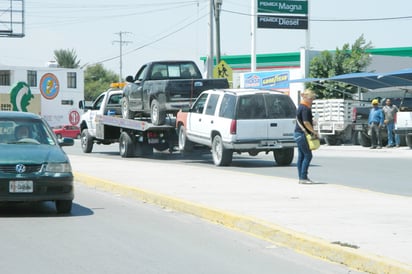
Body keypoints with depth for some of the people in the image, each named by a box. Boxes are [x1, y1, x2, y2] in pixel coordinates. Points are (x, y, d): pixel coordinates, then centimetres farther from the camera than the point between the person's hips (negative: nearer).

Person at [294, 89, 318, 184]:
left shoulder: (301, 107, 16)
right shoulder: (305, 108, -15)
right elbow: (306, 122, -22)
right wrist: (314, 131, -15)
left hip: (298, 133, 10)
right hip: (302, 134, -10)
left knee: (301, 156, 10)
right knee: (308, 155, -8)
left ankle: (301, 177, 13)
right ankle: (303, 177, -9)